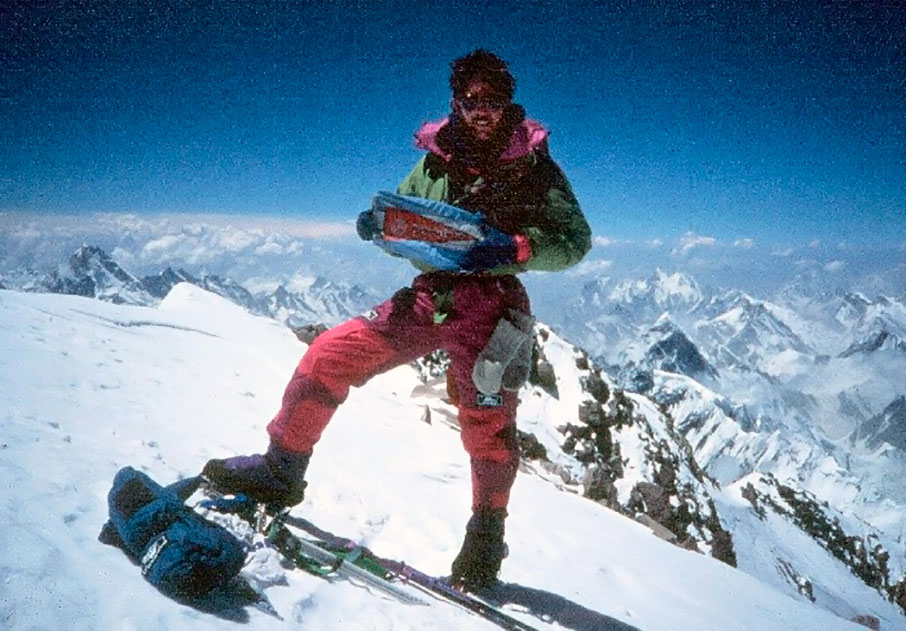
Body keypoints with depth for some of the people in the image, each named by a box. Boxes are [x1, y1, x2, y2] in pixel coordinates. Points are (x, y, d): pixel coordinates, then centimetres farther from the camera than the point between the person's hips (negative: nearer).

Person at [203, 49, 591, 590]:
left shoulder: (533, 165, 1)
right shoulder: (436, 158, 12)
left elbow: (576, 239, -4)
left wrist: (516, 248, -22)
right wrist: (378, 224, -5)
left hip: (490, 305, -3)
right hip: (428, 295, 4)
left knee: (489, 424, -6)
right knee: (328, 356, -5)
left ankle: (487, 536, 18)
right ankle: (282, 470, 10)